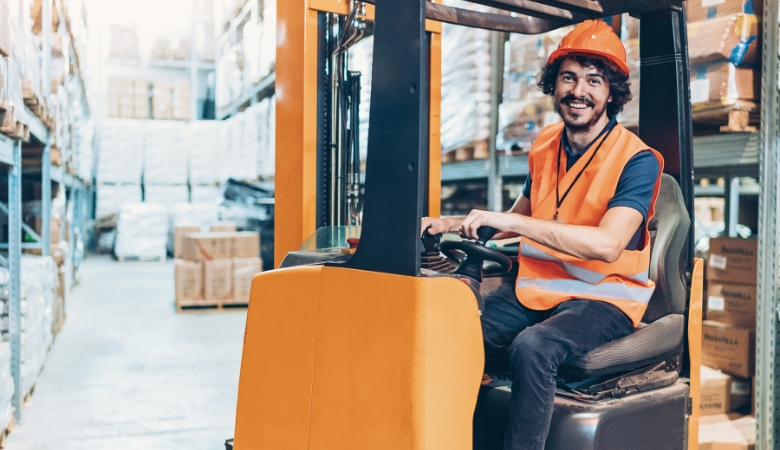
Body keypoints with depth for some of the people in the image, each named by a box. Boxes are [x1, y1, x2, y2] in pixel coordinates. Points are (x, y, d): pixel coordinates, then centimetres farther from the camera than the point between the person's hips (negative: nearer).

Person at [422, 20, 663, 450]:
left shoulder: (637, 160, -11)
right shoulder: (545, 146, 8)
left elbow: (606, 243, -27)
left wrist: (507, 220, -31)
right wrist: (452, 224, 8)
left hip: (602, 297, -5)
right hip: (535, 286, 5)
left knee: (533, 347, -35)